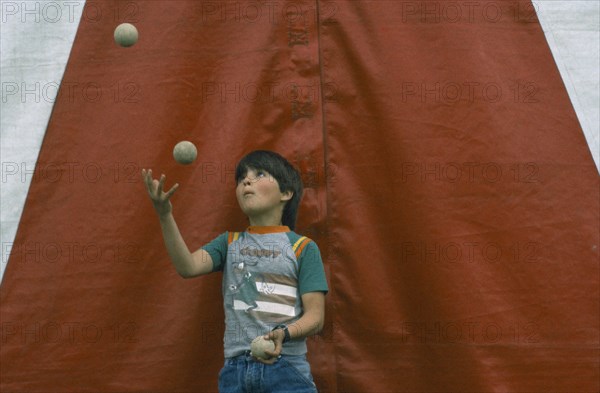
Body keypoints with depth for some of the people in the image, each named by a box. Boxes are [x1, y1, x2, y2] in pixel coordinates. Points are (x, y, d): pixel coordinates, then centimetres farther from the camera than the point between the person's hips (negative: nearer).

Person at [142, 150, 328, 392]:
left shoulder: (302, 248, 3)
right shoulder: (229, 243, 14)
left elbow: (315, 317, -2)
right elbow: (188, 267, -5)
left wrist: (283, 334, -21)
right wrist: (165, 215, -17)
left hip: (286, 370, -3)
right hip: (235, 370, 3)